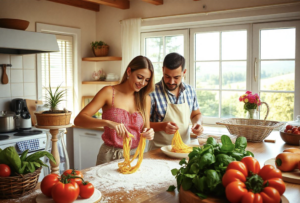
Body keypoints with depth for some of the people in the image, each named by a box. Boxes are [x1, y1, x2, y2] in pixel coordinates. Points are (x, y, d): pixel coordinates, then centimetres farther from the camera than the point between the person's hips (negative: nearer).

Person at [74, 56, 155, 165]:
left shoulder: (145, 99, 7)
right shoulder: (109, 92, -6)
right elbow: (79, 120, -14)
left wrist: (149, 133, -10)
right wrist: (107, 122, -29)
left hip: (134, 155, 3)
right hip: (110, 156, -3)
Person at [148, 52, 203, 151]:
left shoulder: (190, 91, 5)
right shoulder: (152, 93, -11)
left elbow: (196, 114, 21)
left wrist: (197, 123, 1)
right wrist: (161, 126, -24)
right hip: (159, 150, -4)